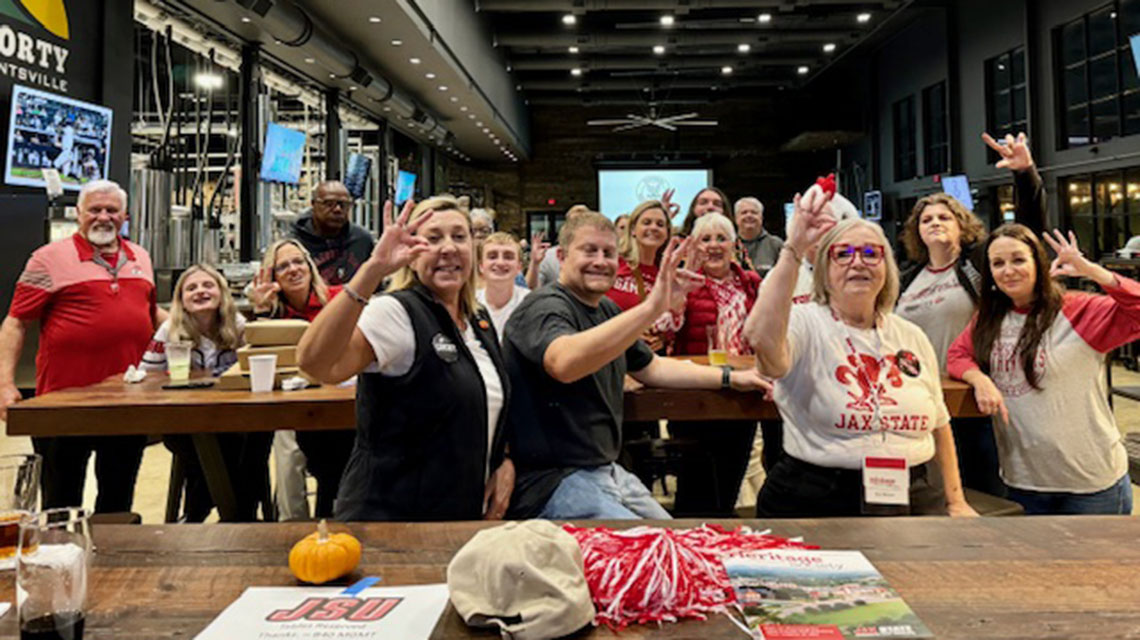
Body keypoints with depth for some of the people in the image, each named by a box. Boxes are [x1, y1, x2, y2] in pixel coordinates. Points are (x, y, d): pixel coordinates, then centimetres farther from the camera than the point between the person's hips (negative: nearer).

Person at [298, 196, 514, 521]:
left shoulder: (480, 322, 8)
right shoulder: (396, 313, -16)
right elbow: (315, 362, -35)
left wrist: (504, 462, 5)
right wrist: (372, 271, -41)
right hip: (388, 519, -7)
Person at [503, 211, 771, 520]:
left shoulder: (606, 310, 12)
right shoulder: (544, 306, -16)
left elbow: (650, 368, 23)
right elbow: (564, 362, -39)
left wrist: (730, 378, 17)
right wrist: (651, 308, -46)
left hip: (606, 470, 9)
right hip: (554, 481, -9)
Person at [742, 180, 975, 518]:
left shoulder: (911, 336, 13)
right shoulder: (807, 323, -5)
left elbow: (939, 425, 21)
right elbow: (762, 338, -30)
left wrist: (956, 502, 15)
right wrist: (794, 249, -29)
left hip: (909, 502, 5)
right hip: (814, 502, -5)